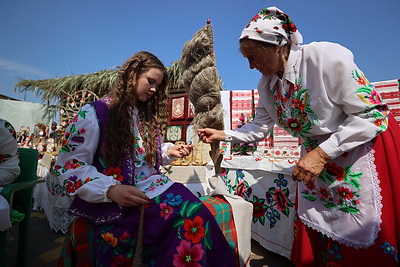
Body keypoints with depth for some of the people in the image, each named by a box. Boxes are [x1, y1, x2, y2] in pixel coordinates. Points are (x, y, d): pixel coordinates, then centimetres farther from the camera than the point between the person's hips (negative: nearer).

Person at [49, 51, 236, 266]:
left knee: (194, 214, -22)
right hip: (107, 205, -4)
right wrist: (110, 190, -24)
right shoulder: (94, 113, -6)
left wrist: (169, 151, 1)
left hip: (150, 190, 5)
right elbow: (67, 167, -10)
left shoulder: (148, 115, 14)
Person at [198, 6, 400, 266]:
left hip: (365, 146, -5)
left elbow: (372, 114, -19)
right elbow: (260, 127, 6)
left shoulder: (327, 57, -21)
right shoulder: (266, 85, -2)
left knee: (367, 244, 5)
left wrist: (322, 154, -24)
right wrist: (223, 135, -4)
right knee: (313, 239, 11)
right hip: (317, 157, 5)